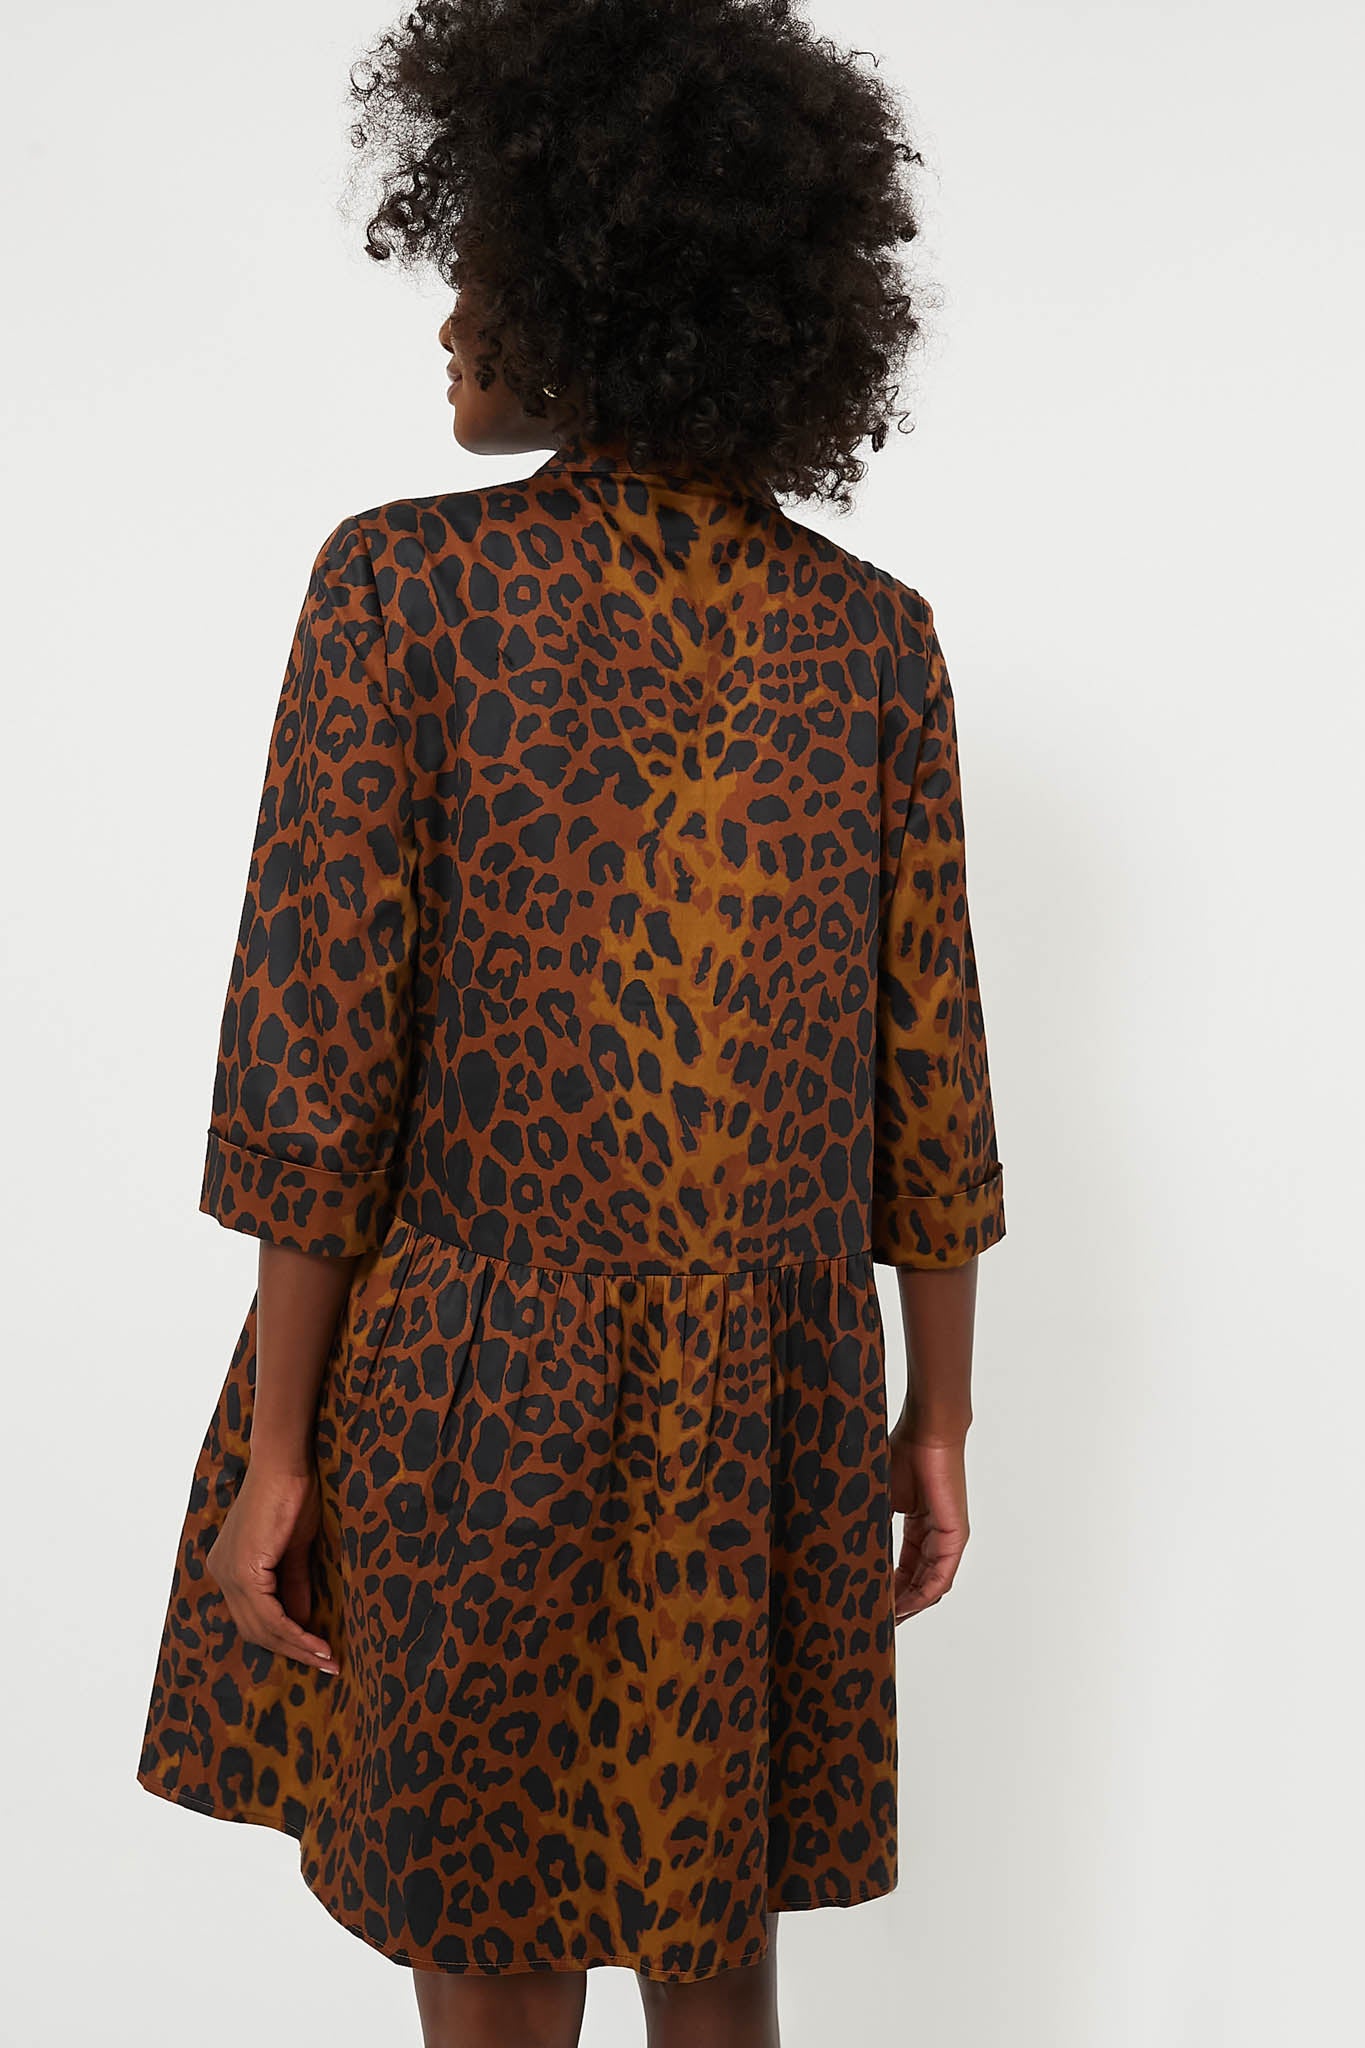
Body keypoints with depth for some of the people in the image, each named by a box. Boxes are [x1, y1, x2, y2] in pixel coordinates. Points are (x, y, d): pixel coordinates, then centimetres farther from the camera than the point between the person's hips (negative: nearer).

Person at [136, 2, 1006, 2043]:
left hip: (483, 1396, -3)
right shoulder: (880, 635, -1)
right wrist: (941, 1418, 11)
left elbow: (323, 1055, -12)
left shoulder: (406, 580, -10)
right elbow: (930, 1074, 1)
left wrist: (276, 1449, -4)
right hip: (770, 1410, 3)